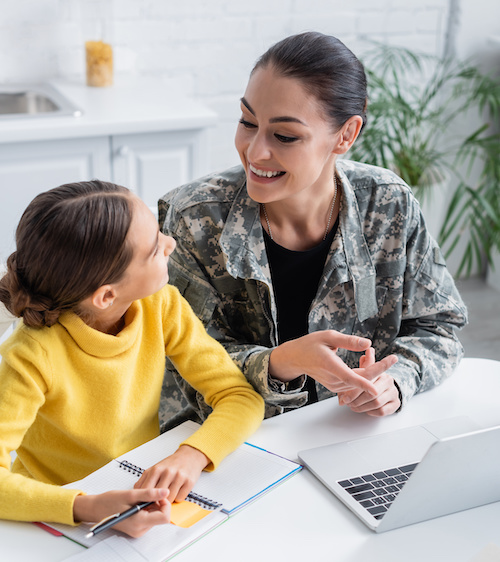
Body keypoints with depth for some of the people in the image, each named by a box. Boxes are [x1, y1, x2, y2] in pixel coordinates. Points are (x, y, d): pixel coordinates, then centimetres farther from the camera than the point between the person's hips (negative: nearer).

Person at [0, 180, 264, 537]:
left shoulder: (162, 307, -12)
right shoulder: (34, 359, -25)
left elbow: (243, 397, -10)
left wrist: (192, 456, -29)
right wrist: (87, 508, -43)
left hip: (143, 496, 4)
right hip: (62, 518, -3)